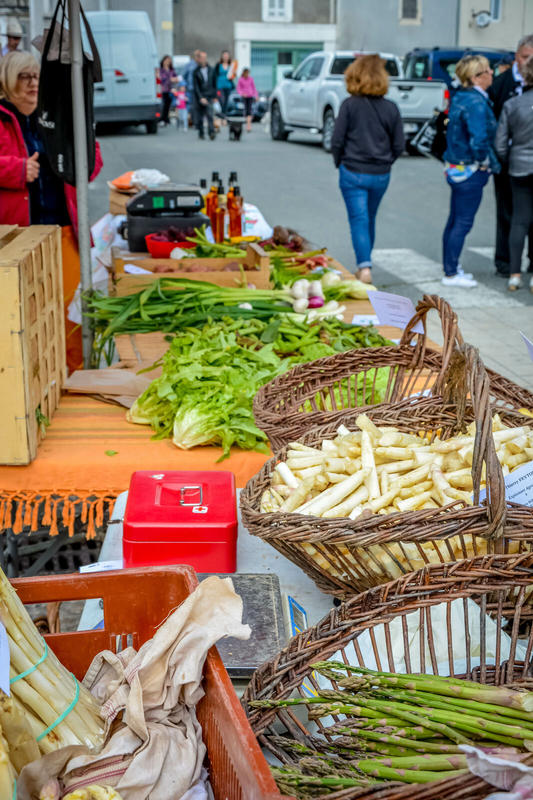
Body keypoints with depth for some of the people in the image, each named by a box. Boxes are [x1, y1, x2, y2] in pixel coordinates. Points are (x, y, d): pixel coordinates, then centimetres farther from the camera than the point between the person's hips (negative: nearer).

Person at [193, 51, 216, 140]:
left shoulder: (211, 70, 6)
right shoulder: (196, 72, -3)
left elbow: (214, 84, 12)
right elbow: (196, 86, -8)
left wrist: (215, 96, 10)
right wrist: (201, 98, -17)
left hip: (209, 96, 1)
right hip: (199, 97, -1)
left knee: (210, 115, -13)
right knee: (200, 117, 5)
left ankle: (211, 133, -21)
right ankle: (201, 133, 18)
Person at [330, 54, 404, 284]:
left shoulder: (349, 105, -10)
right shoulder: (391, 108, -2)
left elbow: (337, 141, -8)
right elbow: (399, 146, 2)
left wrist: (340, 163, 9)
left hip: (353, 172, -3)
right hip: (381, 175, 3)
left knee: (359, 220, -2)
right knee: (370, 219, 19)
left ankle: (364, 267, -16)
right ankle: (364, 263, 32)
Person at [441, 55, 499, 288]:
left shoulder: (459, 97, 8)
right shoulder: (476, 102, -20)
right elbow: (479, 141, -28)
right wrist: (489, 164, -13)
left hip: (456, 168, 9)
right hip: (471, 171, -9)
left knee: (454, 221, 15)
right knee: (463, 223, -1)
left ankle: (451, 268, 25)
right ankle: (451, 274, 6)